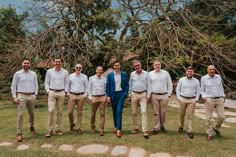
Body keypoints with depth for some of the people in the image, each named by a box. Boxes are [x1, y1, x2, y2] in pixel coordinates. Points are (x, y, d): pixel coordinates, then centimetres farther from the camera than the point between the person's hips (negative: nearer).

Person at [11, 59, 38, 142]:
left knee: (32, 113, 14)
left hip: (31, 96, 3)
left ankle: (32, 127, 36)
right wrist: (14, 97, -6)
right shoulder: (17, 74, 1)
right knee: (20, 115, -6)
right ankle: (19, 134, 0)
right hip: (21, 96, -2)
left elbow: (36, 85, 11)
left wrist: (35, 95, 2)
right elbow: (13, 86, 2)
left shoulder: (33, 74, 7)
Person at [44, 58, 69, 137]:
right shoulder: (49, 71, 4)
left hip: (61, 93, 1)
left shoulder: (65, 72, 5)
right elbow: (46, 82, 8)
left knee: (60, 112, 5)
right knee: (51, 111, -8)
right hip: (52, 93, -1)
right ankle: (50, 130, 1)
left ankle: (58, 128, 17)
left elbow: (66, 83, 9)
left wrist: (65, 91, 1)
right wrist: (48, 91, -2)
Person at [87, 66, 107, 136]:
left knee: (102, 114, -3)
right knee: (93, 114, 11)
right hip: (94, 97, 0)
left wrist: (106, 97, 0)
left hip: (102, 97, 0)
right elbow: (89, 88, 6)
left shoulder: (104, 79, 7)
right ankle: (93, 127, 33)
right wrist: (90, 97, -1)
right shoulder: (91, 78, 5)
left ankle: (102, 130, 2)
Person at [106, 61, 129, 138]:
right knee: (114, 111, 12)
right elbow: (107, 86, 2)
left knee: (119, 111, -10)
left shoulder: (124, 74, 3)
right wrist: (108, 96, -4)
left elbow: (127, 85, 6)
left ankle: (119, 129, -7)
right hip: (113, 94, 1)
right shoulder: (110, 75, 2)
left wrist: (126, 93, -4)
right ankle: (116, 126, 30)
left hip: (121, 94, -1)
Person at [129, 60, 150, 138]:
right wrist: (129, 94, 8)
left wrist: (148, 95, -4)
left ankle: (145, 130, -6)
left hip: (143, 94, -2)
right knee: (134, 112, 8)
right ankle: (135, 127, 25)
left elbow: (148, 85, 1)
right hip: (134, 94, 2)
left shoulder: (146, 74, -1)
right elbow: (130, 84, 11)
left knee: (144, 112, -10)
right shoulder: (132, 74, 4)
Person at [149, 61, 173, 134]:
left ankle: (162, 126, 26)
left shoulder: (165, 73, 5)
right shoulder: (150, 74, 5)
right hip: (154, 96, 0)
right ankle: (156, 128, 12)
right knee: (156, 113, 4)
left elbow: (170, 84, 7)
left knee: (163, 112, 8)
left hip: (164, 96, 1)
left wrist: (169, 94, 3)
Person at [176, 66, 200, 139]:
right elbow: (178, 89, 6)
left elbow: (198, 91, 7)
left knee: (190, 116, -2)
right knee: (182, 114, 11)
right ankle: (181, 126, 34)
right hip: (182, 99, 1)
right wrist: (179, 98, -2)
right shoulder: (181, 80, 3)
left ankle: (190, 131, 3)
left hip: (192, 100, -1)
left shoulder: (196, 81, 3)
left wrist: (196, 99, -1)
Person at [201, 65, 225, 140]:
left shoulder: (218, 77, 7)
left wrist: (223, 96, 8)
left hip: (219, 100, 3)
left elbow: (221, 87, 17)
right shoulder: (203, 78, -2)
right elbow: (202, 90, 4)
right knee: (208, 118, 0)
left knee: (221, 116, 1)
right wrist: (204, 97, -11)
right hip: (209, 100, -3)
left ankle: (216, 128, 29)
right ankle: (209, 134, 14)